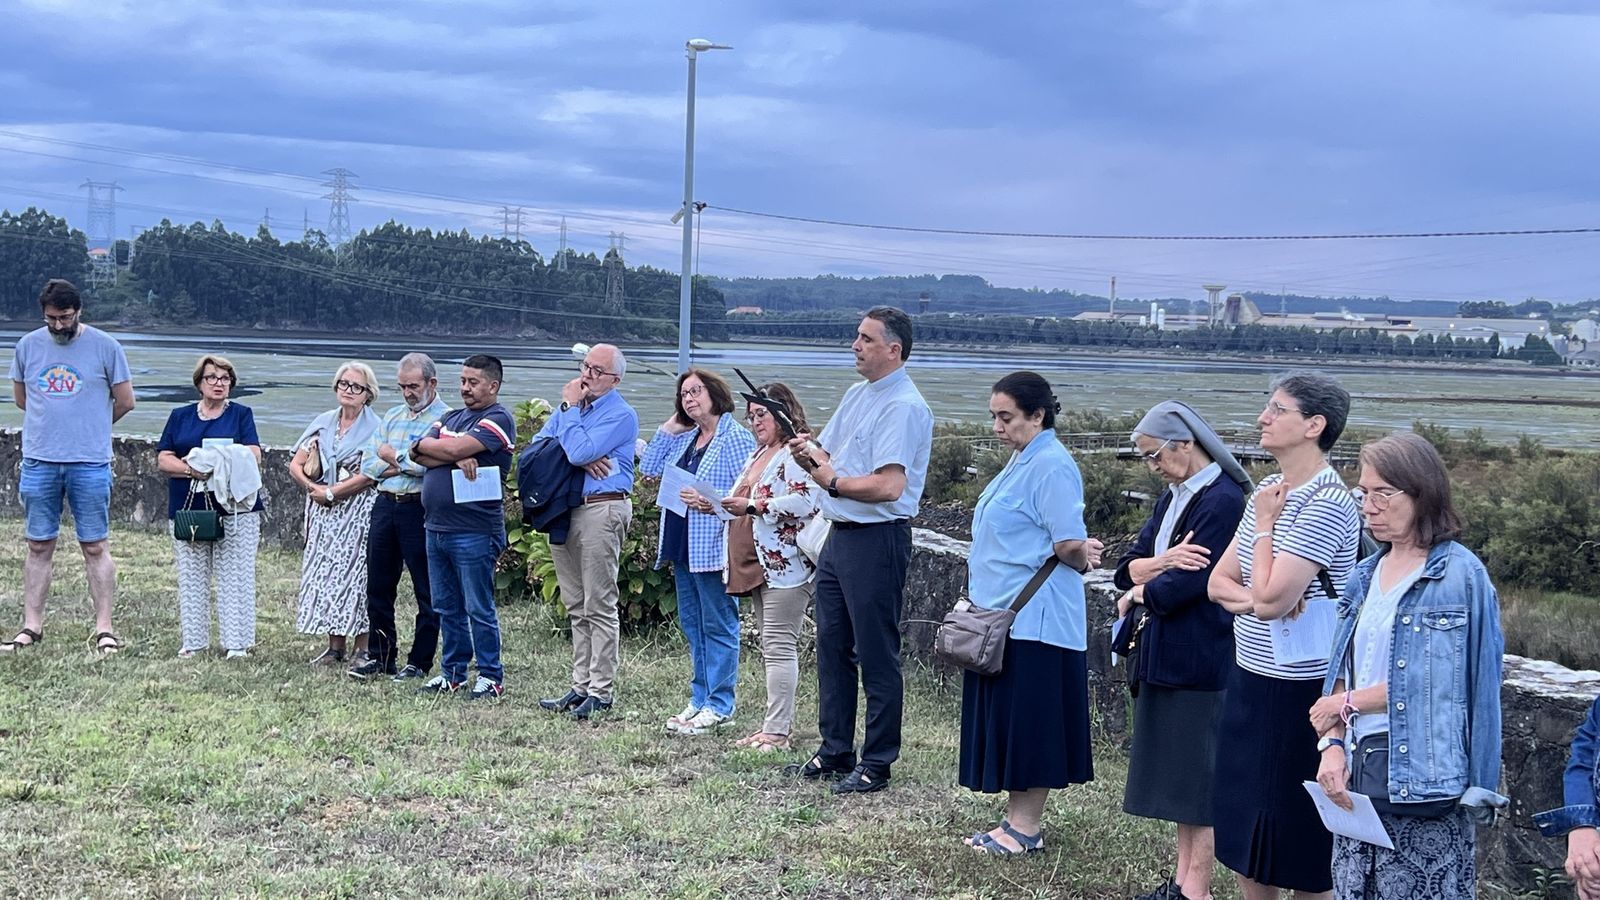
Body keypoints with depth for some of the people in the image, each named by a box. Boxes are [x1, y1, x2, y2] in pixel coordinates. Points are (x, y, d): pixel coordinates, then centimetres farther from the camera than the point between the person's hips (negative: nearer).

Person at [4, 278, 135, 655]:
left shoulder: (105, 346, -2)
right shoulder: (28, 345, 7)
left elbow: (125, 401, 5)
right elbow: (20, 398, 19)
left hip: (90, 464, -3)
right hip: (39, 461, 3)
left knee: (95, 547, 0)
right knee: (39, 547, 7)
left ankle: (103, 629, 3)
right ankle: (31, 627, 12)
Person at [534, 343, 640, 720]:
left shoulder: (620, 415, -8)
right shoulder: (572, 404, 17)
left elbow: (580, 451, -20)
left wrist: (570, 408, -7)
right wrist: (582, 458, -9)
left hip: (601, 510, -8)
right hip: (563, 511, 8)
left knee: (599, 606, -5)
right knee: (576, 607, 11)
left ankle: (601, 691, -1)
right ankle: (581, 685, 17)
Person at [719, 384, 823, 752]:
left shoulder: (796, 453, -11)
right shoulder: (759, 454, 21)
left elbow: (804, 502, -24)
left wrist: (752, 506, -21)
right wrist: (731, 504, 12)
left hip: (786, 565, -10)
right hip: (759, 564, 10)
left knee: (779, 647, -9)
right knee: (771, 647, 11)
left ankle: (777, 731, -8)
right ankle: (774, 724, 16)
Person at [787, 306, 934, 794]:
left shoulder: (904, 407, -16)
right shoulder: (856, 395, 14)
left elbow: (888, 485, -26)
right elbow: (825, 458, 19)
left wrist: (834, 481, -13)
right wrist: (806, 452, -4)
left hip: (877, 540, -9)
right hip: (839, 535, 10)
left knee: (877, 656, -1)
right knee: (832, 648, 14)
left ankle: (876, 765, 8)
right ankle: (835, 752, 25)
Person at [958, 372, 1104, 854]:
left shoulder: (1052, 467, -15)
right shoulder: (1021, 461, 16)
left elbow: (1069, 545, -18)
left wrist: (1084, 556, -29)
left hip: (1034, 618, -10)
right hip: (1002, 613, 10)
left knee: (1029, 722, -3)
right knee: (1004, 720, 13)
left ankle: (1026, 828, 4)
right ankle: (1016, 818, 20)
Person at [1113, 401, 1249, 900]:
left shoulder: (1223, 501, -16)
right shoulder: (1174, 498, 12)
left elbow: (1188, 584, -21)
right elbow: (1128, 567, 6)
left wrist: (1139, 593, -3)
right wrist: (1164, 562, -15)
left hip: (1203, 658, -9)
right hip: (1165, 653, 9)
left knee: (1201, 773, -1)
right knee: (1177, 769, 14)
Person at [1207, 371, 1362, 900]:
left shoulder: (1327, 503, -19)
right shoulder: (1269, 493, 8)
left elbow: (1270, 600, -24)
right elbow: (1219, 582, 10)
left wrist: (1265, 524, -12)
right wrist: (1253, 599, -12)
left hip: (1297, 692, -9)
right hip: (1248, 679, 9)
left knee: (1300, 837, 4)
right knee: (1246, 824, 16)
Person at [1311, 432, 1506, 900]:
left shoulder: (1460, 575, -9)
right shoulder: (1366, 575, 13)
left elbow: (1432, 683, -13)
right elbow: (1342, 673, 11)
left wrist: (1346, 704, -4)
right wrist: (1333, 745, -4)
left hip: (1425, 778, -6)